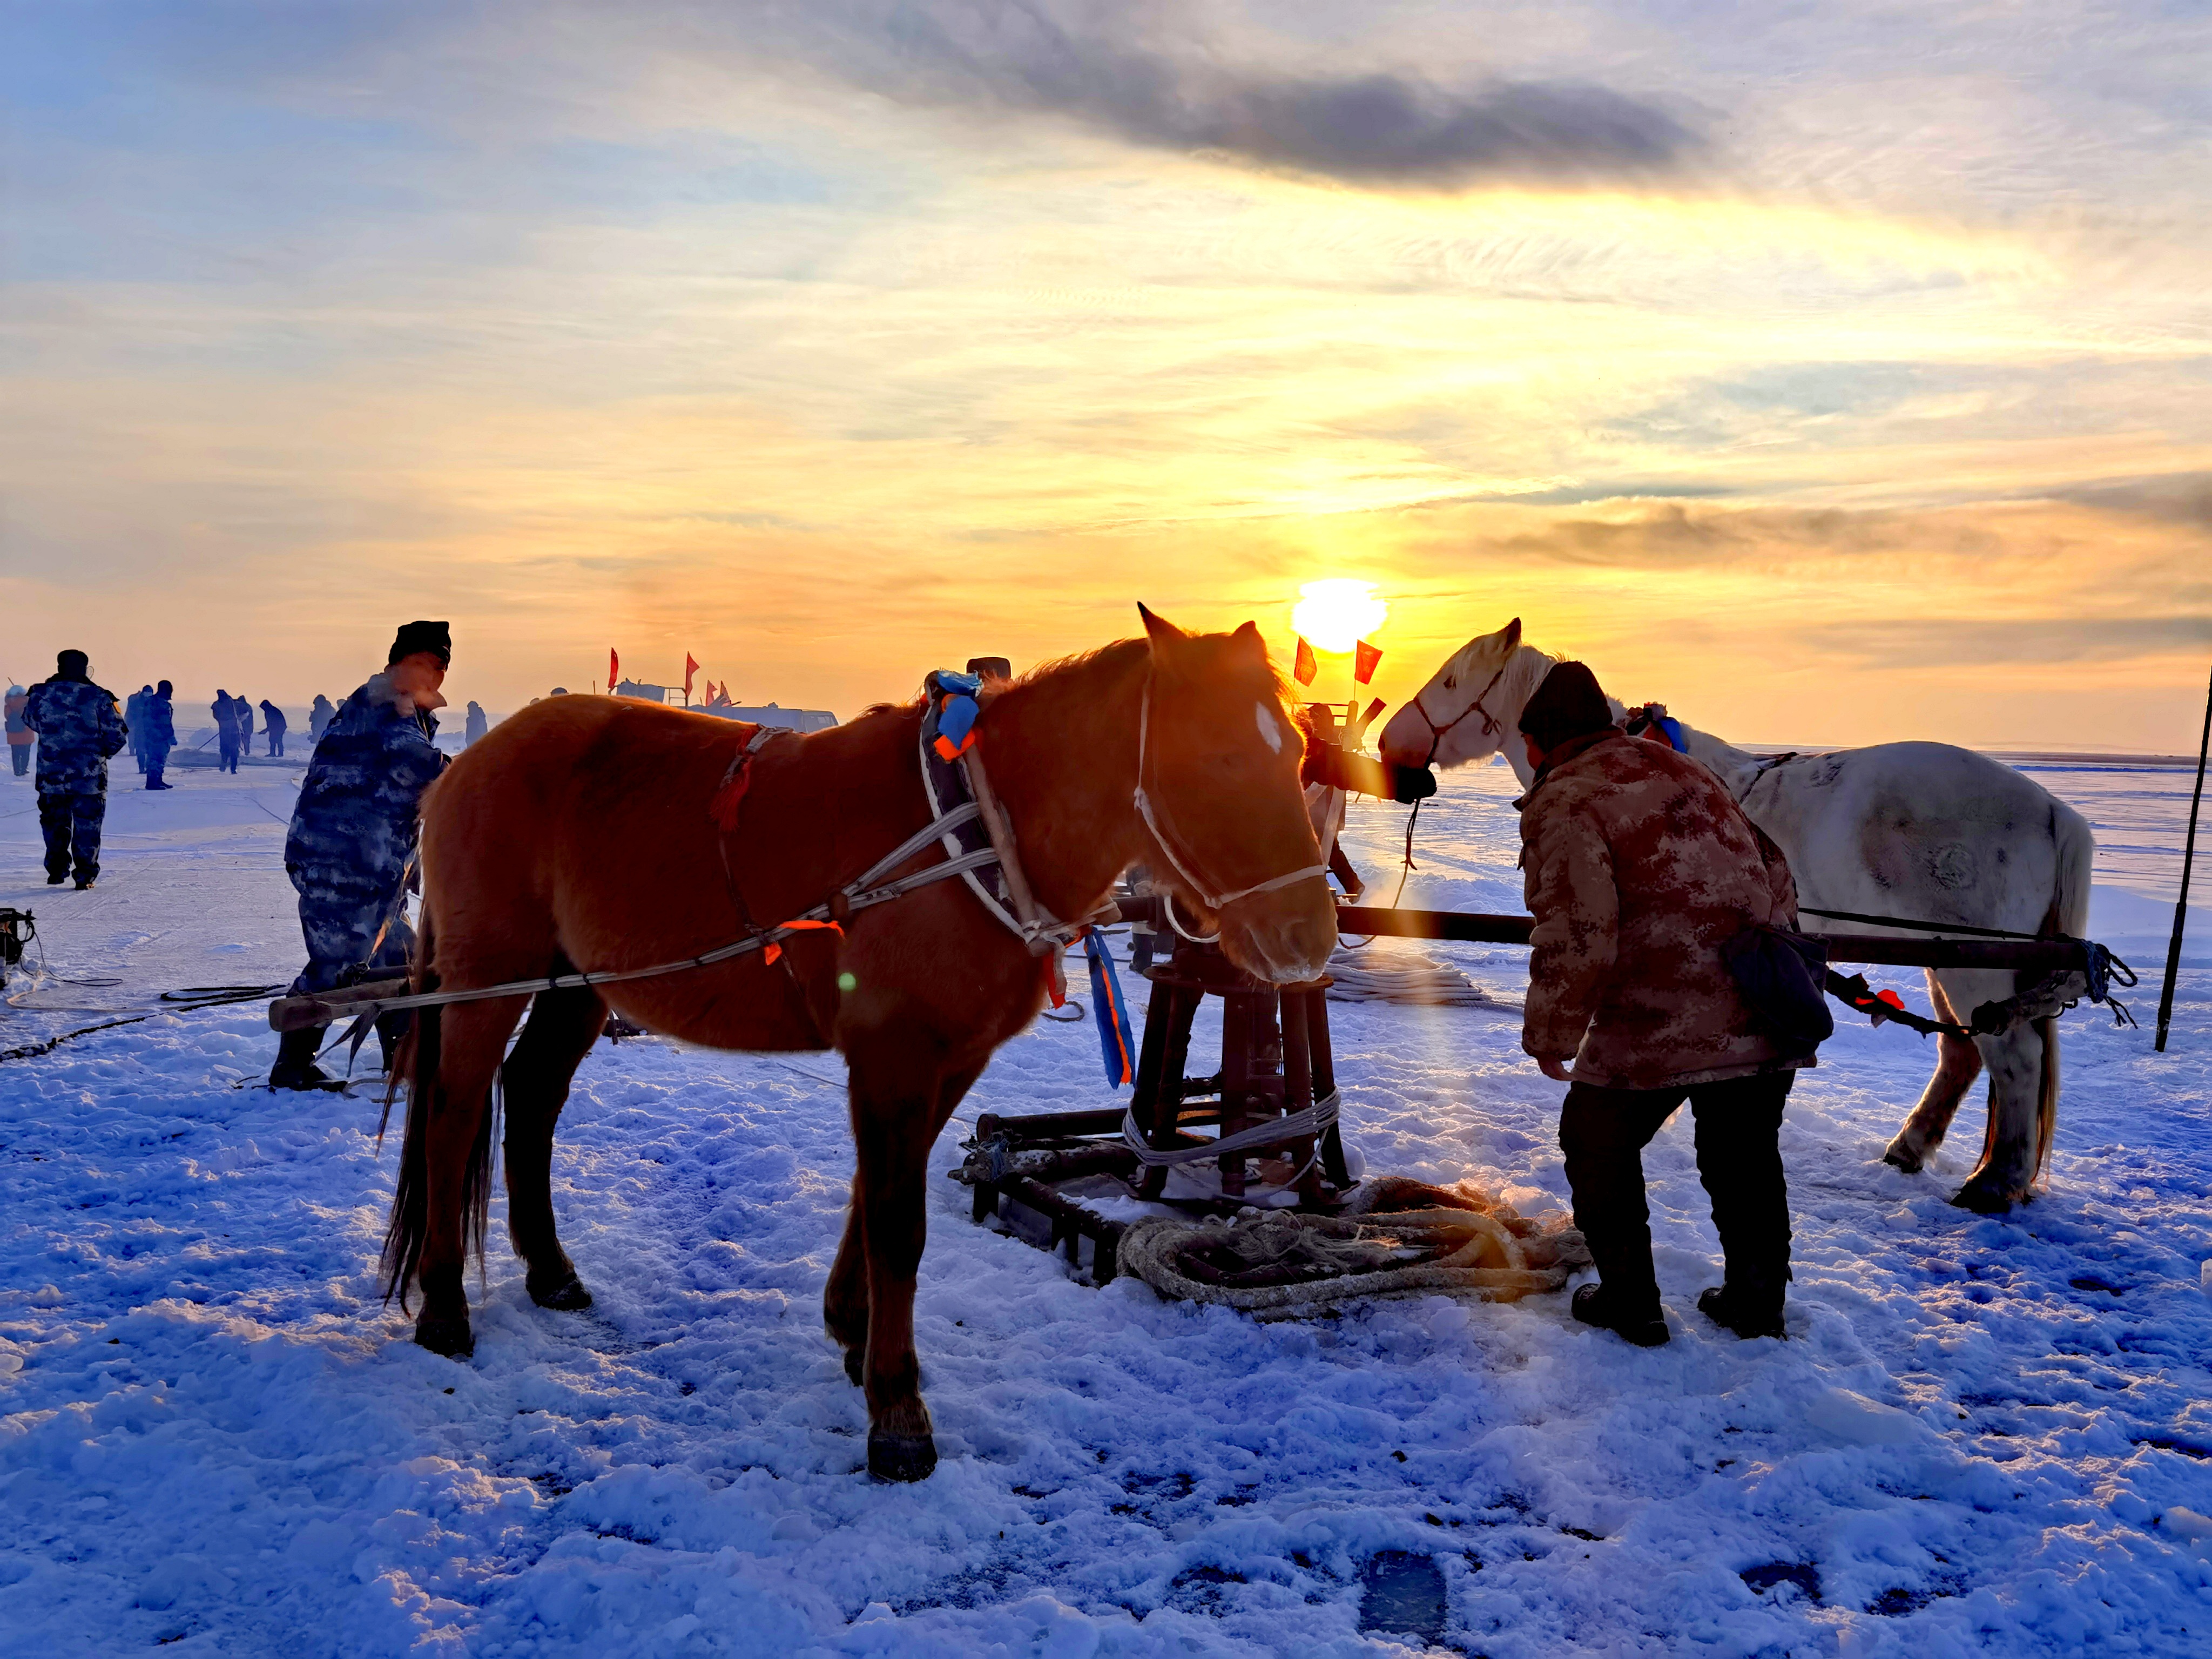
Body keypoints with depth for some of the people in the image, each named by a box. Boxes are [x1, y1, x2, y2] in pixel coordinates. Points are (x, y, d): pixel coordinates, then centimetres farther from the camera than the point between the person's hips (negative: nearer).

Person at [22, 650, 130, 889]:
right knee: (87, 826, 6)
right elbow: (117, 735, -8)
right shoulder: (98, 697, -10)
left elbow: (31, 721, 17)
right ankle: (85, 876, 5)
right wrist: (105, 751, 13)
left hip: (50, 777, 2)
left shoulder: (41, 694, -3)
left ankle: (56, 870, 20)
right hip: (90, 777, -2)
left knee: (55, 824, 18)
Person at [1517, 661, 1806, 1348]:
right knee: (1744, 1160, 22)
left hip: (1658, 1026, -7)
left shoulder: (1564, 803, -9)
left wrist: (1551, 1035, -6)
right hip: (1767, 1018, 7)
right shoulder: (1683, 769, 17)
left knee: (1599, 1149, 16)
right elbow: (1774, 870, 21)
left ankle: (1630, 1302, 22)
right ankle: (1757, 1300, 33)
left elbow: (1576, 937, -19)